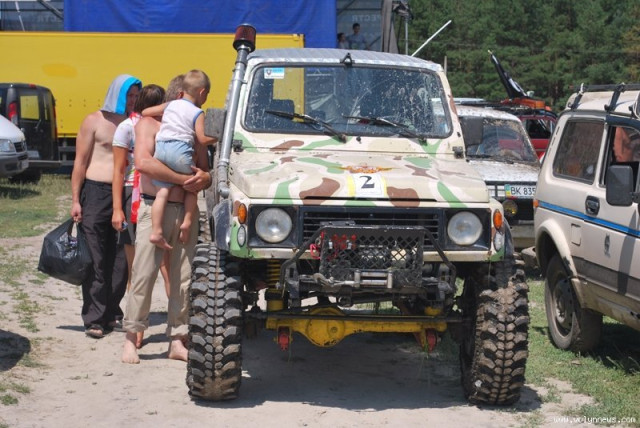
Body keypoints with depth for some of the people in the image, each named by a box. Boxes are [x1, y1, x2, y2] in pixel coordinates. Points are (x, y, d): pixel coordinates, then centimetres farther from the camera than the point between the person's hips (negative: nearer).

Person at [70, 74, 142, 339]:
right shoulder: (95, 121, 1)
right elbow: (80, 162, -1)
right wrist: (75, 200, -7)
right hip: (96, 192, -4)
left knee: (120, 261, 5)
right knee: (95, 261, -3)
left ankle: (111, 313, 16)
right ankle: (94, 319, -1)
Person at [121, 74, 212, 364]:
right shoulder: (149, 124, 1)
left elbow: (207, 174, 16)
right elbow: (143, 162, -17)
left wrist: (204, 177, -10)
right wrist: (184, 179, -16)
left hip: (186, 210, 5)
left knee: (184, 278, 4)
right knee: (143, 275, -4)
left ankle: (177, 340, 11)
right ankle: (131, 337, 5)